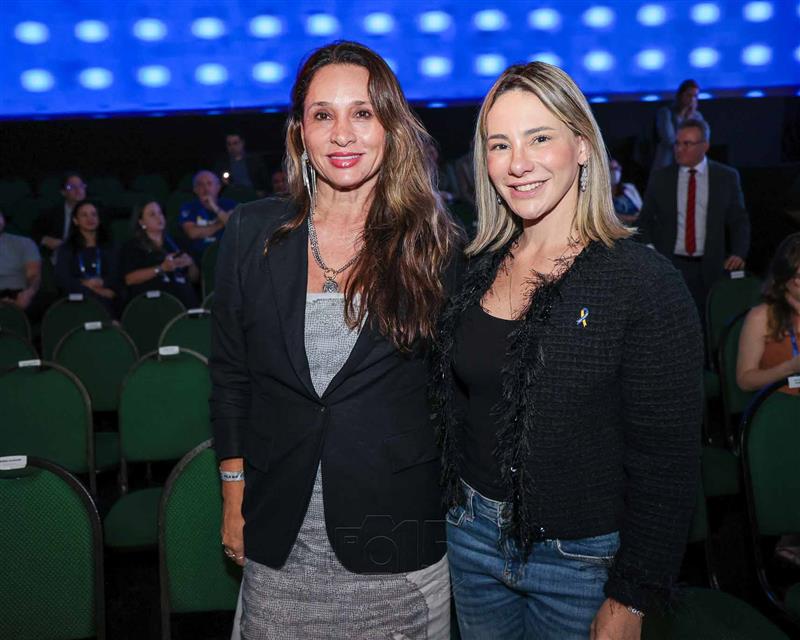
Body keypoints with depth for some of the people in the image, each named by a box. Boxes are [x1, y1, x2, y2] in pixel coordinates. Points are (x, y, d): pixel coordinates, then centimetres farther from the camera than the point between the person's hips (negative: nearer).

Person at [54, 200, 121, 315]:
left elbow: (116, 280, 7)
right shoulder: (66, 250, 18)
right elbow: (63, 281, 2)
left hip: (107, 304, 2)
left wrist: (85, 284, -10)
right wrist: (97, 291, -11)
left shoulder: (109, 249, 23)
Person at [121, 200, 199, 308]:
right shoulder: (132, 246, 14)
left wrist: (191, 264, 3)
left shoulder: (174, 243, 24)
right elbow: (130, 279, -3)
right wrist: (161, 268, -12)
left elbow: (194, 278, 24)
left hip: (185, 298, 3)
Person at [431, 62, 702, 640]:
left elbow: (666, 459, -15)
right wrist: (456, 504, 7)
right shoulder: (479, 267, -1)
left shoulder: (646, 282, -17)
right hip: (473, 535, 5)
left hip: (582, 560, -5)